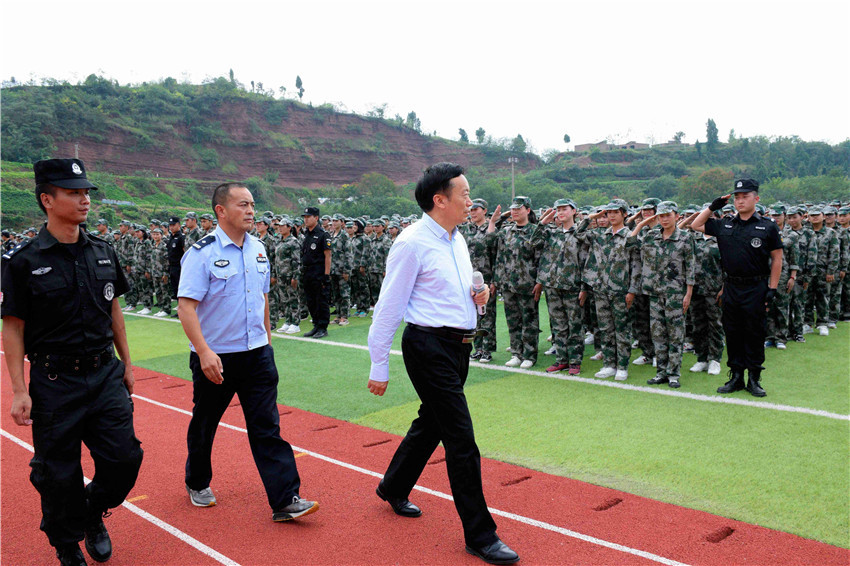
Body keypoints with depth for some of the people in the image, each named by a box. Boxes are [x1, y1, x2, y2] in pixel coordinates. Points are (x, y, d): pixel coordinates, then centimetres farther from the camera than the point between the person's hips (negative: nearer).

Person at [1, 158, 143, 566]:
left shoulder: (103, 253, 6)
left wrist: (126, 363, 15)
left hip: (106, 375, 4)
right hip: (55, 382, -4)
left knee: (124, 459, 4)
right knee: (59, 473, 8)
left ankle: (93, 515, 34)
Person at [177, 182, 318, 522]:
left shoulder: (258, 249, 7)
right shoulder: (202, 253, -12)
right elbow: (186, 306, -18)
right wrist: (204, 352, -26)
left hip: (256, 353, 4)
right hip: (215, 357, -4)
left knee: (267, 427, 1)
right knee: (204, 425, 15)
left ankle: (285, 500, 3)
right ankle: (197, 483, 39)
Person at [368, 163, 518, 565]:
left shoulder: (457, 240, 12)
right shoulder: (412, 243, -14)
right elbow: (389, 306, -12)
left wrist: (476, 296, 2)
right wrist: (379, 367, -11)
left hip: (458, 346, 9)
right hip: (429, 346, -9)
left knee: (431, 423, 21)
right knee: (461, 439, -5)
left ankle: (393, 487, 45)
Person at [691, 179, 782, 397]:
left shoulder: (768, 227, -2)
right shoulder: (724, 226, 7)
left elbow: (777, 259, 1)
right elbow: (696, 225, 17)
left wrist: (772, 289, -5)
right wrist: (712, 207, 6)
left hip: (756, 289, -3)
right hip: (731, 288, 4)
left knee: (755, 335, 3)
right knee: (732, 334, 9)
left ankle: (754, 378, 15)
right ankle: (735, 376, 19)